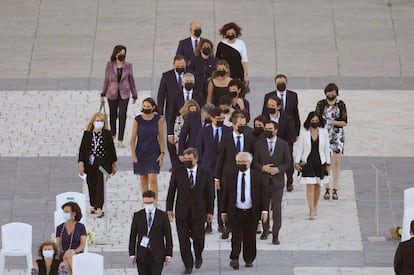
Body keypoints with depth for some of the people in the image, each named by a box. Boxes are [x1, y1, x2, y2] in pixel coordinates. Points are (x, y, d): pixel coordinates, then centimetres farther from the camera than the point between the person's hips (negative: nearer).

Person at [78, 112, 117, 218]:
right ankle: (93, 206, 29)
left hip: (102, 164, -2)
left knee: (100, 185, -12)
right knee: (91, 185, 11)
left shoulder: (107, 134, -1)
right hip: (90, 164, 2)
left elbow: (112, 148, 5)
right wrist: (81, 164, -3)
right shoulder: (87, 134, 1)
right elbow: (82, 149, 2)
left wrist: (114, 165, 9)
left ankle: (99, 209, -17)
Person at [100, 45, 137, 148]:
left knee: (122, 116, -7)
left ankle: (120, 140, -5)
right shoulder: (110, 65, -4)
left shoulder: (128, 66, -3)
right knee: (113, 115, 16)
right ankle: (113, 134, 40)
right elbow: (106, 80, 2)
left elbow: (131, 80, 5)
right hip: (112, 93, 1)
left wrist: (134, 95, 10)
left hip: (124, 94, -1)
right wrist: (103, 94, 4)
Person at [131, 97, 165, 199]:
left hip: (154, 153, -1)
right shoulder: (137, 120, -5)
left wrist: (162, 153, -3)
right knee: (143, 180, 7)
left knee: (152, 179, -11)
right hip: (140, 152, 2)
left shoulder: (158, 119, -5)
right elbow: (133, 139, -1)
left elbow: (161, 137, 2)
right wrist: (133, 154, -8)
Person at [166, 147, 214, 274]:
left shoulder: (205, 172, -2)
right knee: (183, 240, 0)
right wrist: (169, 209, -2)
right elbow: (171, 191, 2)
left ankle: (198, 256, 32)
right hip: (182, 211, 0)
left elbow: (209, 193, 3)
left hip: (198, 211, 0)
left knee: (198, 237, 0)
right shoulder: (177, 172, -2)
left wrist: (210, 211, 3)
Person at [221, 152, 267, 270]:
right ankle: (234, 259, -9)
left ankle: (249, 260, 18)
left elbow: (262, 194, 4)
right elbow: (225, 195, 8)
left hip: (251, 213, 0)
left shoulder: (257, 176, 3)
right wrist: (224, 212, 6)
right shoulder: (231, 176, 5)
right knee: (236, 236, -10)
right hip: (235, 213, 0)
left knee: (250, 237, 6)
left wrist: (264, 210, -3)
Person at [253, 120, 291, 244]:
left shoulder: (284, 145, 3)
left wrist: (278, 169, -14)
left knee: (277, 208, -4)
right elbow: (255, 162, 4)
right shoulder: (259, 144, 5)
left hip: (277, 181, -2)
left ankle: (275, 234, -2)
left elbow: (287, 162, 3)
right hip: (263, 181, 2)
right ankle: (265, 229, 27)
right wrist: (263, 168, -15)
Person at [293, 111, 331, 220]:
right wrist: (296, 162, -8)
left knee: (317, 186, 13)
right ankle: (312, 211, -9)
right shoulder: (304, 133, -4)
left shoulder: (324, 132, 1)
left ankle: (314, 207, 32)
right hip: (307, 163, -2)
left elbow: (326, 149, 6)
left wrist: (328, 163, 6)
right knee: (310, 187, -8)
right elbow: (299, 148, -1)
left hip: (320, 162, 2)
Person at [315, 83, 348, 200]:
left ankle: (335, 189, 0)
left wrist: (334, 122, -14)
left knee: (336, 162, -4)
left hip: (337, 136, 0)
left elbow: (344, 122, 1)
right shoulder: (321, 104, 4)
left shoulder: (341, 104, 4)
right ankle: (327, 189, -1)